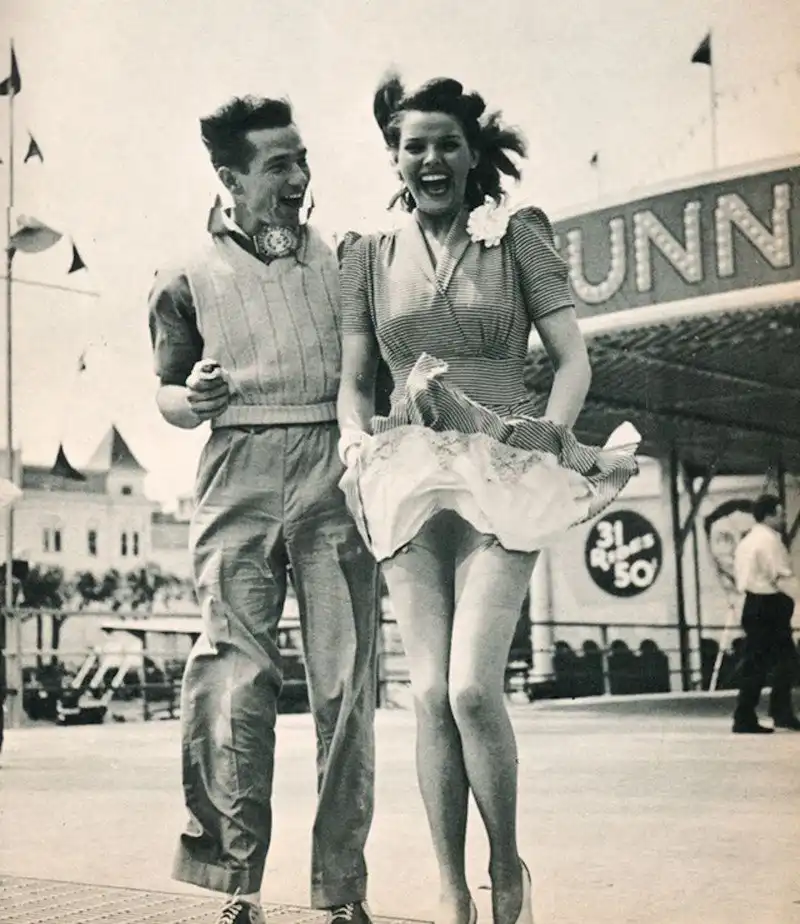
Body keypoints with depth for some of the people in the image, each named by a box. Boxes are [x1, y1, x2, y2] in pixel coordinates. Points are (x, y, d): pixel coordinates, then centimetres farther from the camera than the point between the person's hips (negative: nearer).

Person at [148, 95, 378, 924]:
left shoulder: (341, 260, 13)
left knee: (345, 683, -2)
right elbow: (169, 395, 13)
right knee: (236, 680, -8)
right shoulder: (190, 278, 9)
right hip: (237, 481, -1)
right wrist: (192, 399, -10)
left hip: (334, 473, 2)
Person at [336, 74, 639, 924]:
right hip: (408, 482, 3)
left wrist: (550, 435, -12)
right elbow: (353, 382, 15)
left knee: (472, 685, -15)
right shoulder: (369, 258, 13)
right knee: (429, 692, -3)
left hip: (502, 479, -2)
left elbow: (572, 359, 4)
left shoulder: (517, 237, 6)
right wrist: (360, 449, -4)